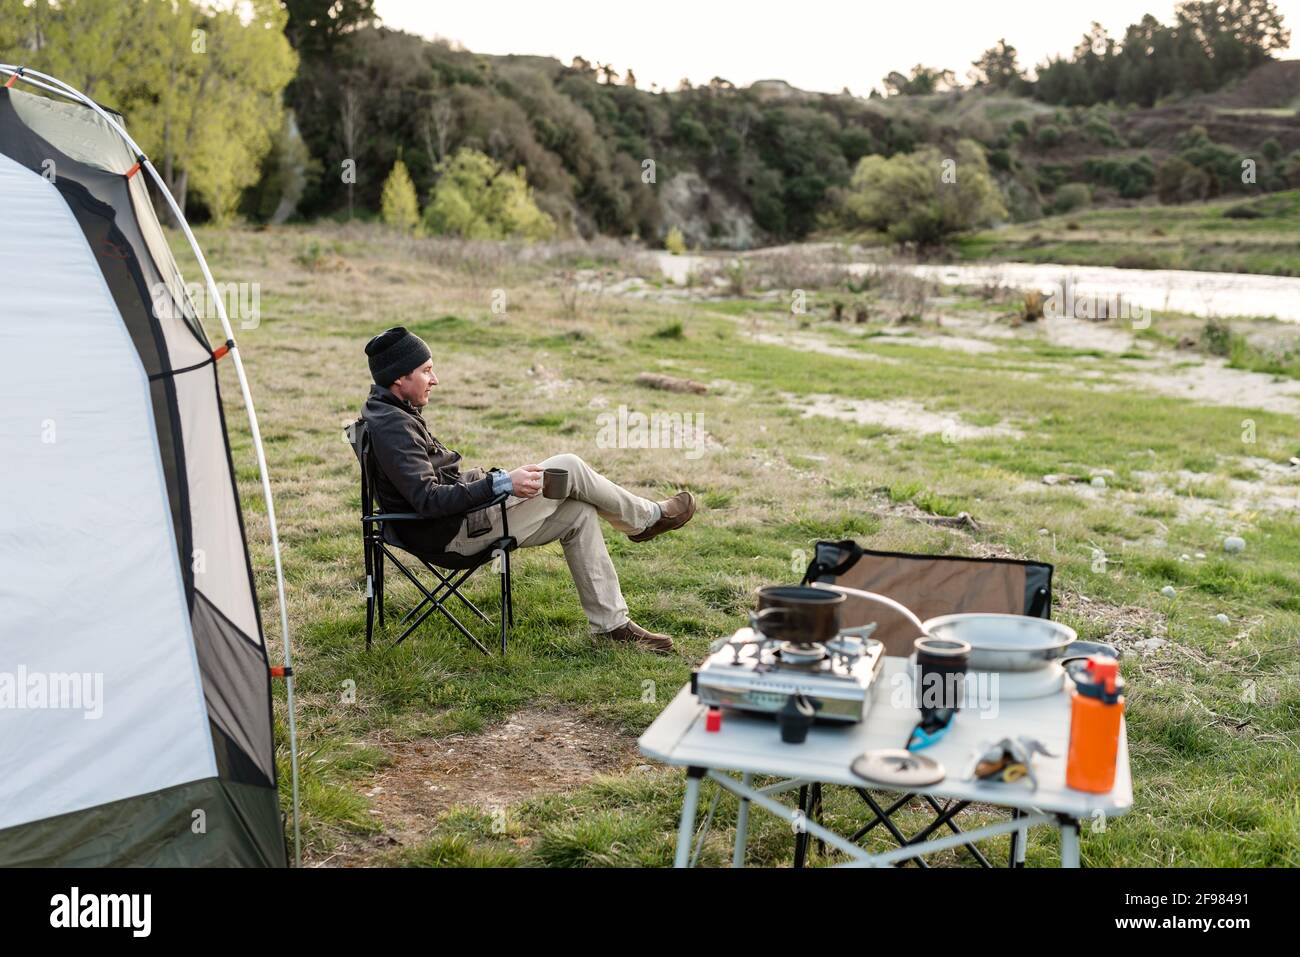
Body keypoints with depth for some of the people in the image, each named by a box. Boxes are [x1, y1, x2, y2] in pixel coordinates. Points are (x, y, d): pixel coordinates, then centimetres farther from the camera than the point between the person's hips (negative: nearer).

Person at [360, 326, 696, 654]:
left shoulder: (393, 412, 11)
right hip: (452, 533, -10)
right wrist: (499, 484, -29)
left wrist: (486, 479, 13)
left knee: (578, 513, 4)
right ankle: (647, 517, 12)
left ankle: (612, 623, 9)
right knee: (568, 467, -11)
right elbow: (428, 500, -29)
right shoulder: (392, 426, -21)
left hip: (464, 515, 10)